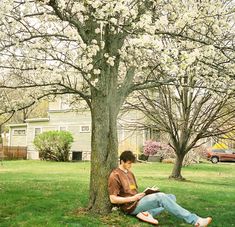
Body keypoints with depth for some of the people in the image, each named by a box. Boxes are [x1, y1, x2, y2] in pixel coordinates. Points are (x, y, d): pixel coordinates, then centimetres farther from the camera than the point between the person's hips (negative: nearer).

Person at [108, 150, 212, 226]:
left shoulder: (130, 173, 20)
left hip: (138, 201, 9)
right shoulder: (115, 176, -8)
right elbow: (113, 199, -13)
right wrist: (133, 198, -16)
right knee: (160, 196, -28)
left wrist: (141, 195, 0)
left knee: (172, 197, 1)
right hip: (131, 206, -9)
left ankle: (148, 213, -25)